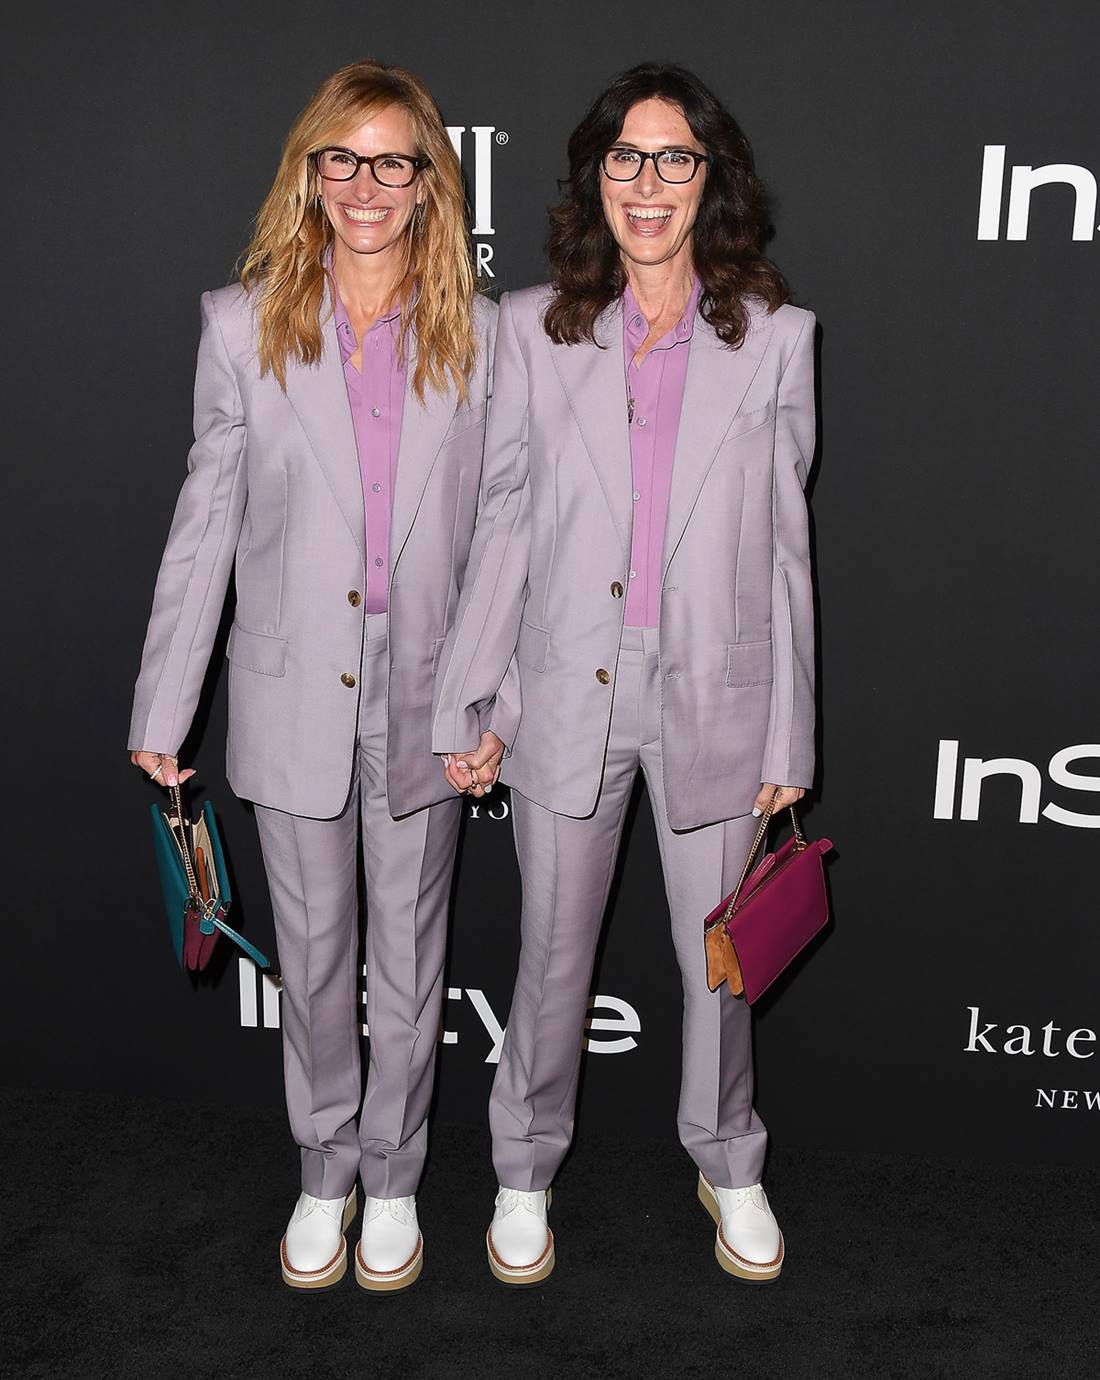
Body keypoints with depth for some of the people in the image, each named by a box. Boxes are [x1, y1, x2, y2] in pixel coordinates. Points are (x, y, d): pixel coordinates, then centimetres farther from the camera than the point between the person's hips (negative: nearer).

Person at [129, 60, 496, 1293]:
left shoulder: (476, 332, -1)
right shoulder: (246, 324, -2)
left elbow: (498, 526, 2)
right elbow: (207, 521, 0)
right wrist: (164, 707, 0)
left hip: (424, 690, 0)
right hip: (294, 688, 0)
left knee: (408, 956, 13)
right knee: (311, 953, 14)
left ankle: (392, 1177, 35)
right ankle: (323, 1173, 36)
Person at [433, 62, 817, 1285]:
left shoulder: (773, 336, 0)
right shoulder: (533, 327, 1)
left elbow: (783, 541, 1)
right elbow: (503, 523, 1)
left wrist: (789, 733, 1)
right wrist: (472, 703, -1)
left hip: (712, 696, 0)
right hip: (570, 692, 0)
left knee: (721, 955, 14)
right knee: (553, 955, 14)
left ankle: (728, 1166, 40)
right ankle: (526, 1170, 37)